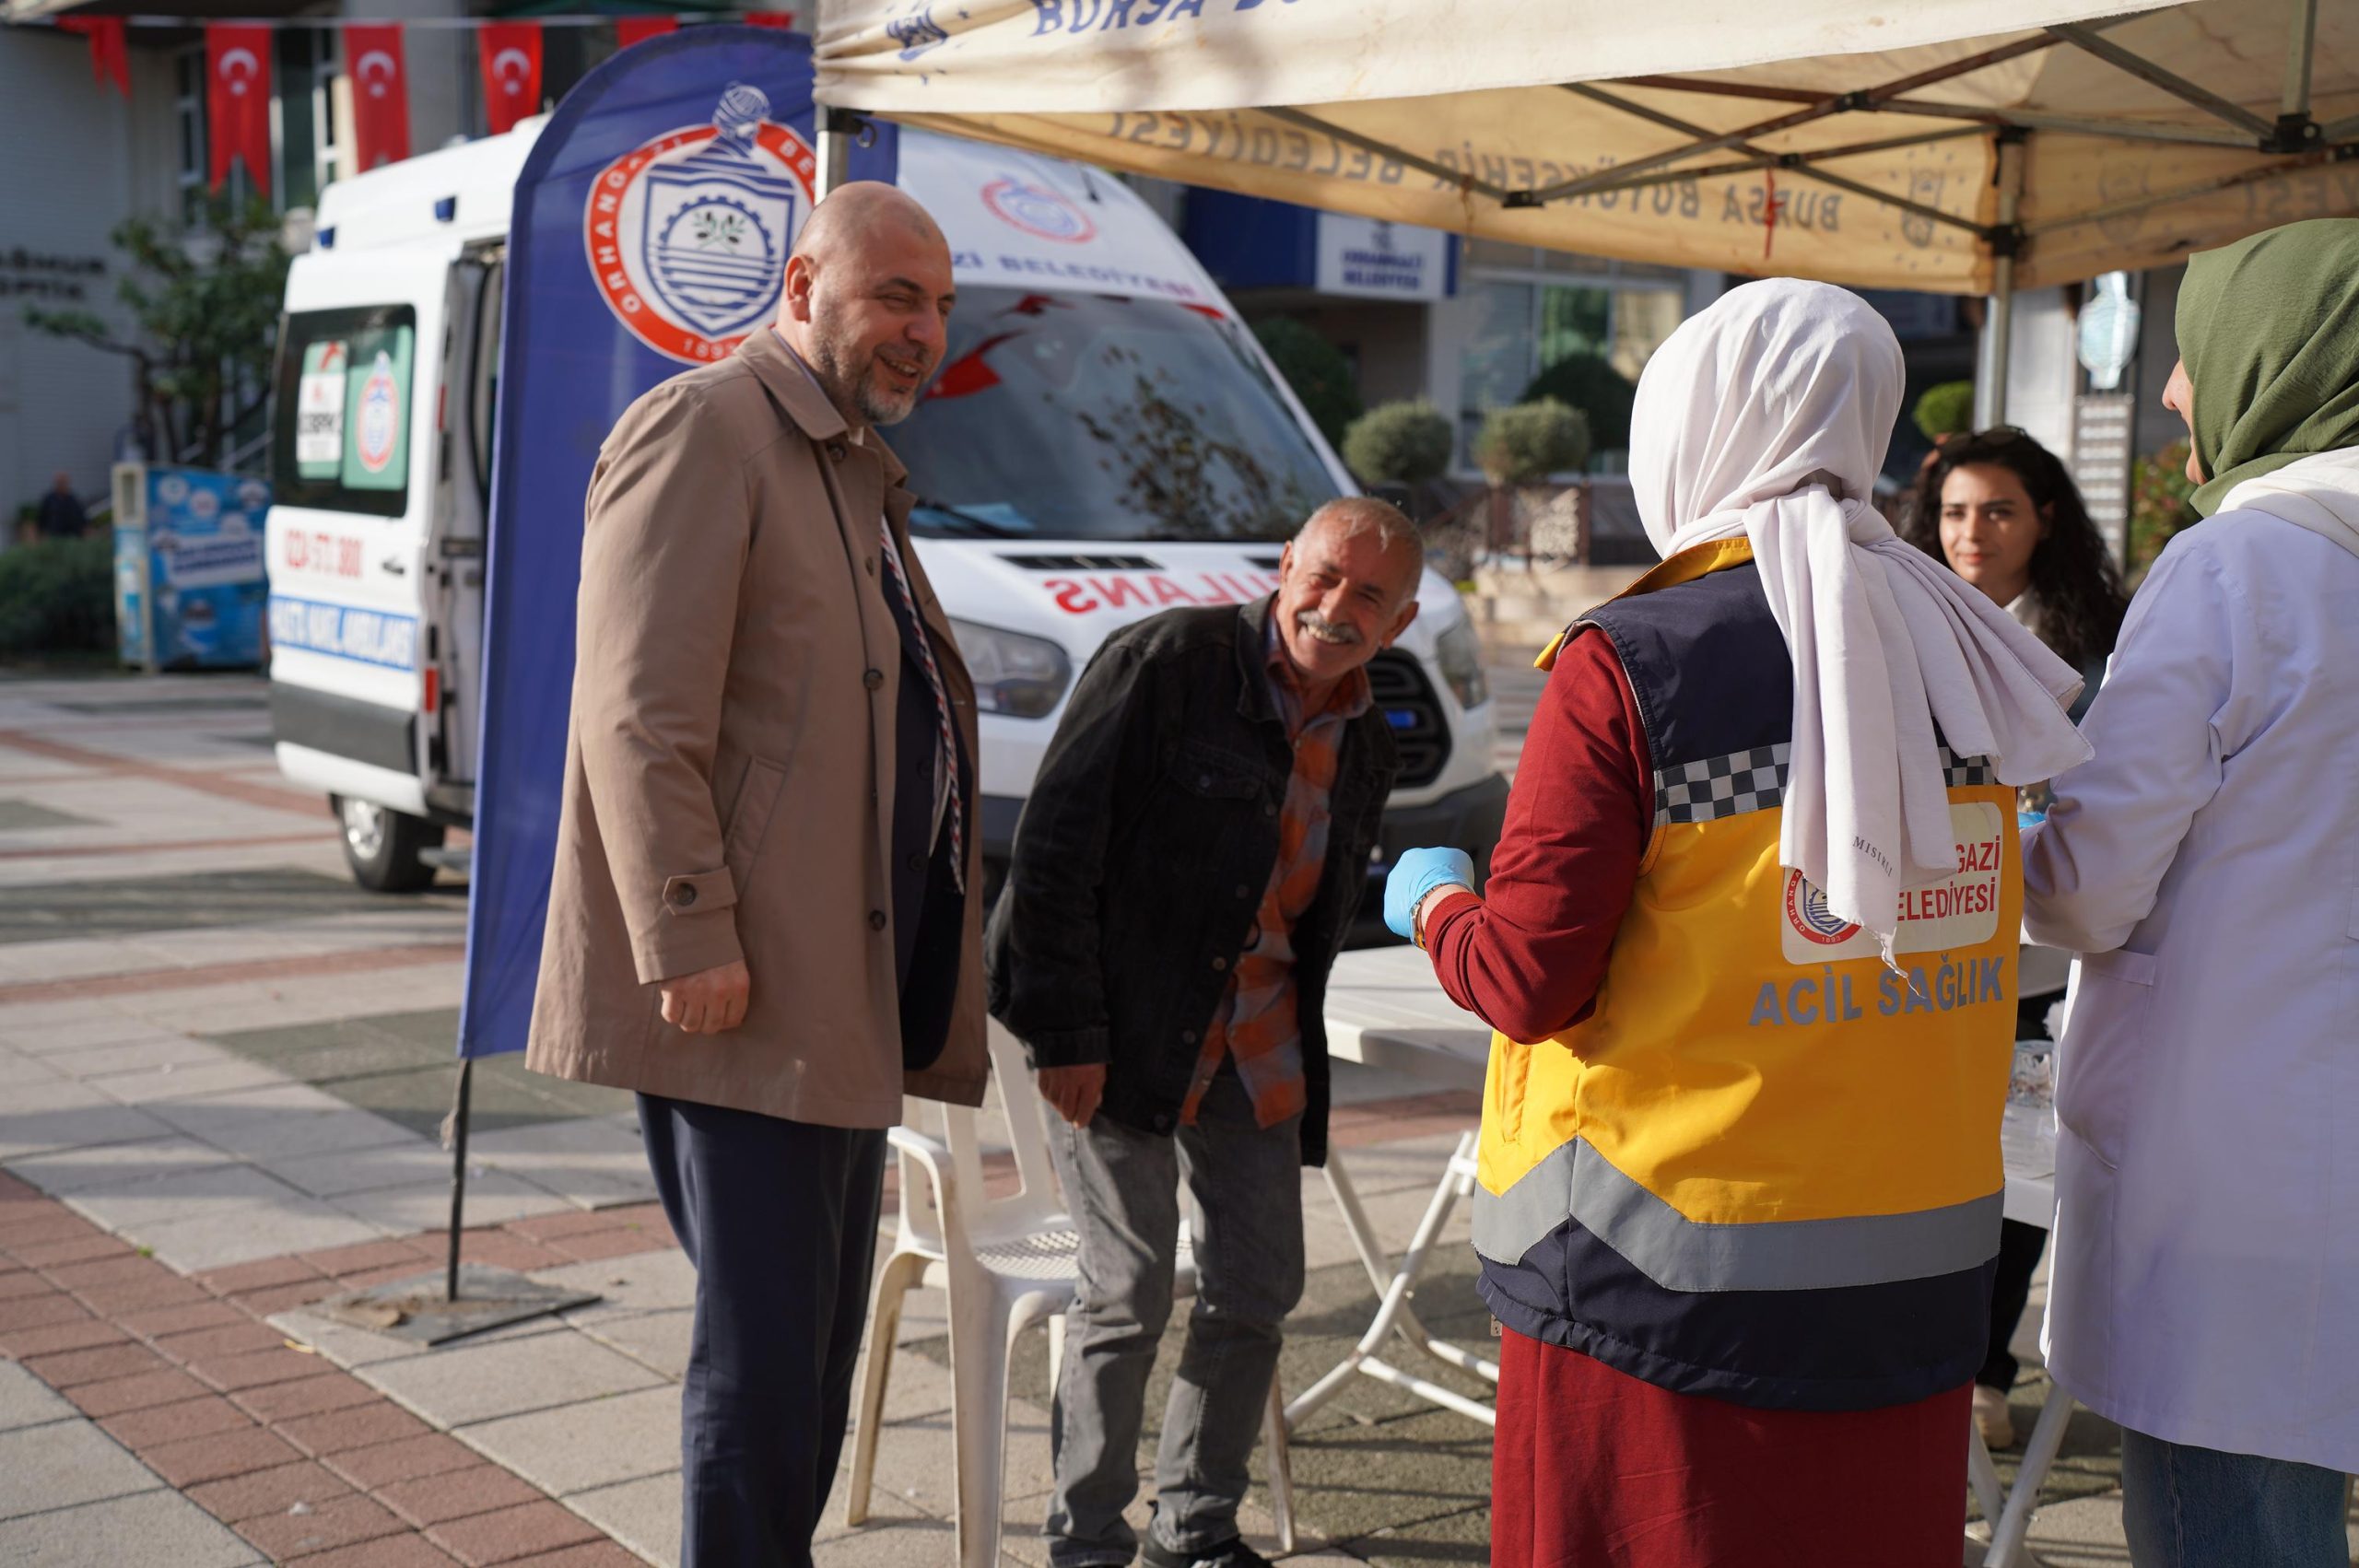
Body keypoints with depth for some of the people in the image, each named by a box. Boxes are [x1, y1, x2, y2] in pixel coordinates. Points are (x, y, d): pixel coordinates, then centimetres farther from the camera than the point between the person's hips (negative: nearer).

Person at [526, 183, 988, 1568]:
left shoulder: (860, 468, 21)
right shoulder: (705, 430, -9)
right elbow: (640, 717, -18)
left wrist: (931, 987, 21)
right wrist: (692, 942, -23)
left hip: (847, 994, 10)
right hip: (744, 990, -10)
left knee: (820, 1349, 16)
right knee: (764, 1356, -3)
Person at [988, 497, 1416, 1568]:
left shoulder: (1364, 746, 8)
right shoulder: (1169, 662, -13)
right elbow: (1053, 844, -16)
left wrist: (1293, 1048, 13)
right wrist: (1065, 1031, -19)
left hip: (1256, 1047, 7)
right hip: (1123, 1030, -7)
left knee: (1257, 1294, 10)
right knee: (1130, 1296, -4)